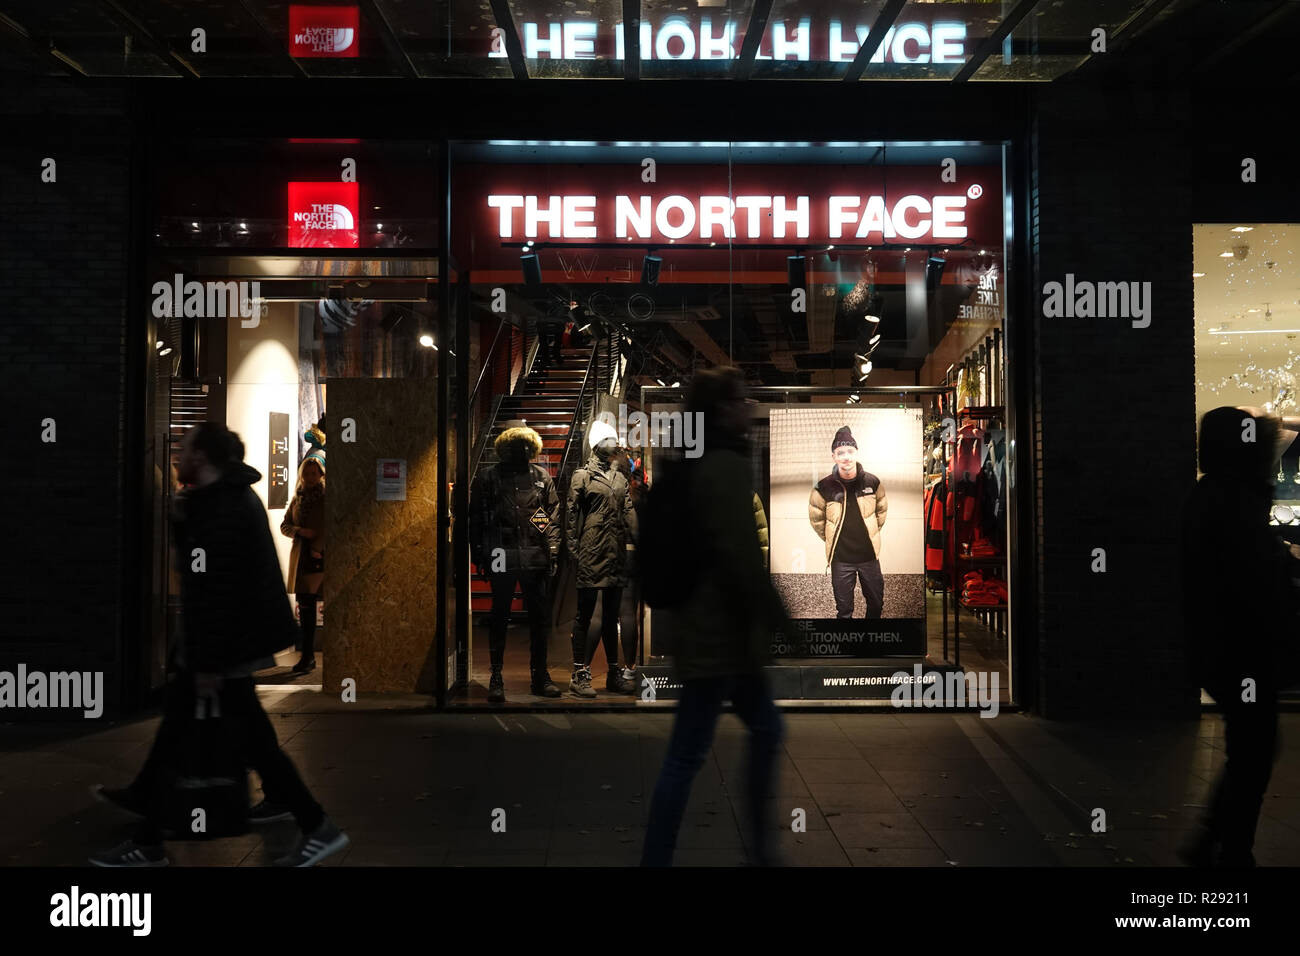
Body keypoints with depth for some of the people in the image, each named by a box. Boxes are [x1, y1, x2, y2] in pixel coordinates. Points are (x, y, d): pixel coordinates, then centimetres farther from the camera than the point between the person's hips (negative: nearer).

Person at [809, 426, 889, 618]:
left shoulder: (872, 482, -7)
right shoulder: (824, 487, -13)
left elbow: (882, 508, 12)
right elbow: (816, 518, 3)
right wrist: (832, 539, 7)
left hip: (870, 554, 2)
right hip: (840, 559, -2)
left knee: (876, 602, 17)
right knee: (844, 609, 8)